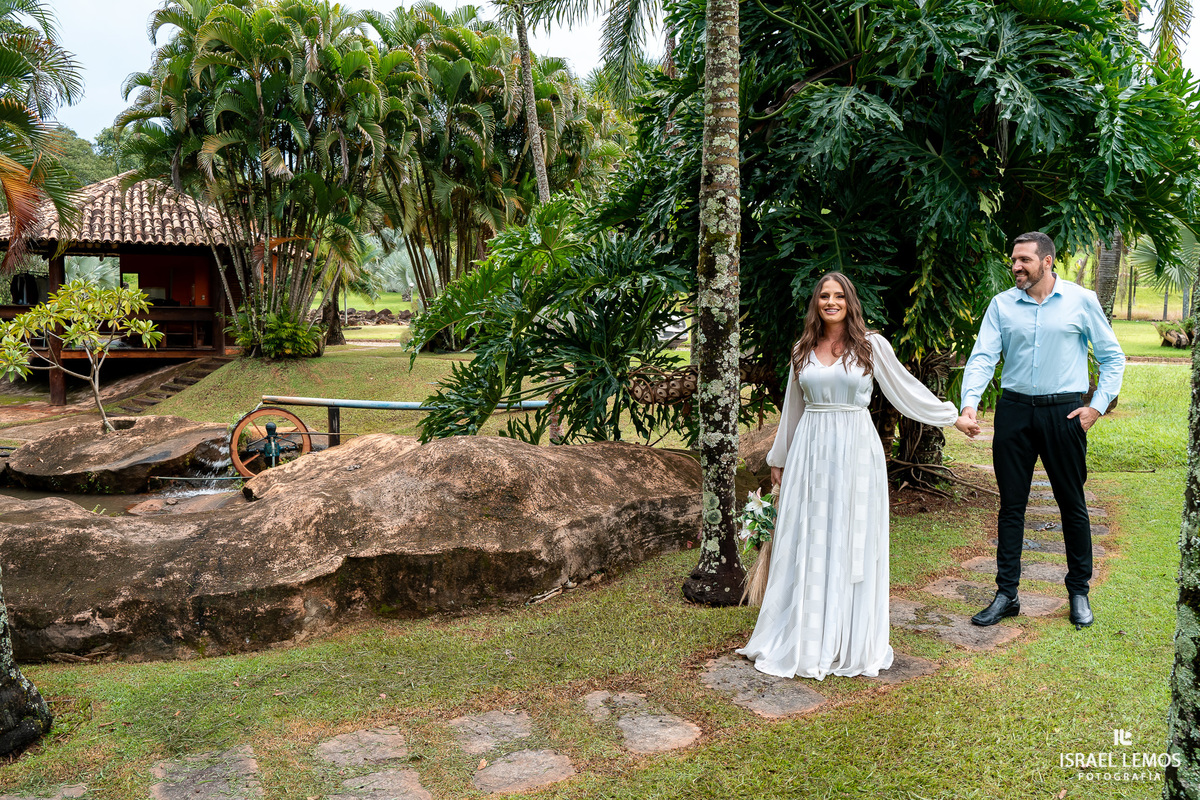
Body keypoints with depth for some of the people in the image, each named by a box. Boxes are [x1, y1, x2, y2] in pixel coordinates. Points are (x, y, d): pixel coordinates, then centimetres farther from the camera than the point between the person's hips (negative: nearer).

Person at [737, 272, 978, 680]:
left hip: (855, 451, -2)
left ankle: (852, 644, 15)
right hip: (810, 451, 3)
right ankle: (805, 640, 15)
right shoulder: (803, 351, 9)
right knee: (807, 544, 5)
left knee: (853, 543, 4)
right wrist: (779, 458, 23)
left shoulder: (872, 345, -1)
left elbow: (906, 388, 7)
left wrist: (953, 417, 9)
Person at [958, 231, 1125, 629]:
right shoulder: (1002, 304, 3)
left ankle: (1079, 591, 24)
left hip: (1064, 412, -1)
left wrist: (1097, 405, -3)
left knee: (1072, 503, 8)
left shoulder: (1081, 301, -1)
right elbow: (983, 357, -5)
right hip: (1014, 411, 2)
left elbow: (1112, 357, 6)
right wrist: (969, 402, -20)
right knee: (1011, 504, 6)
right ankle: (1006, 594, 15)